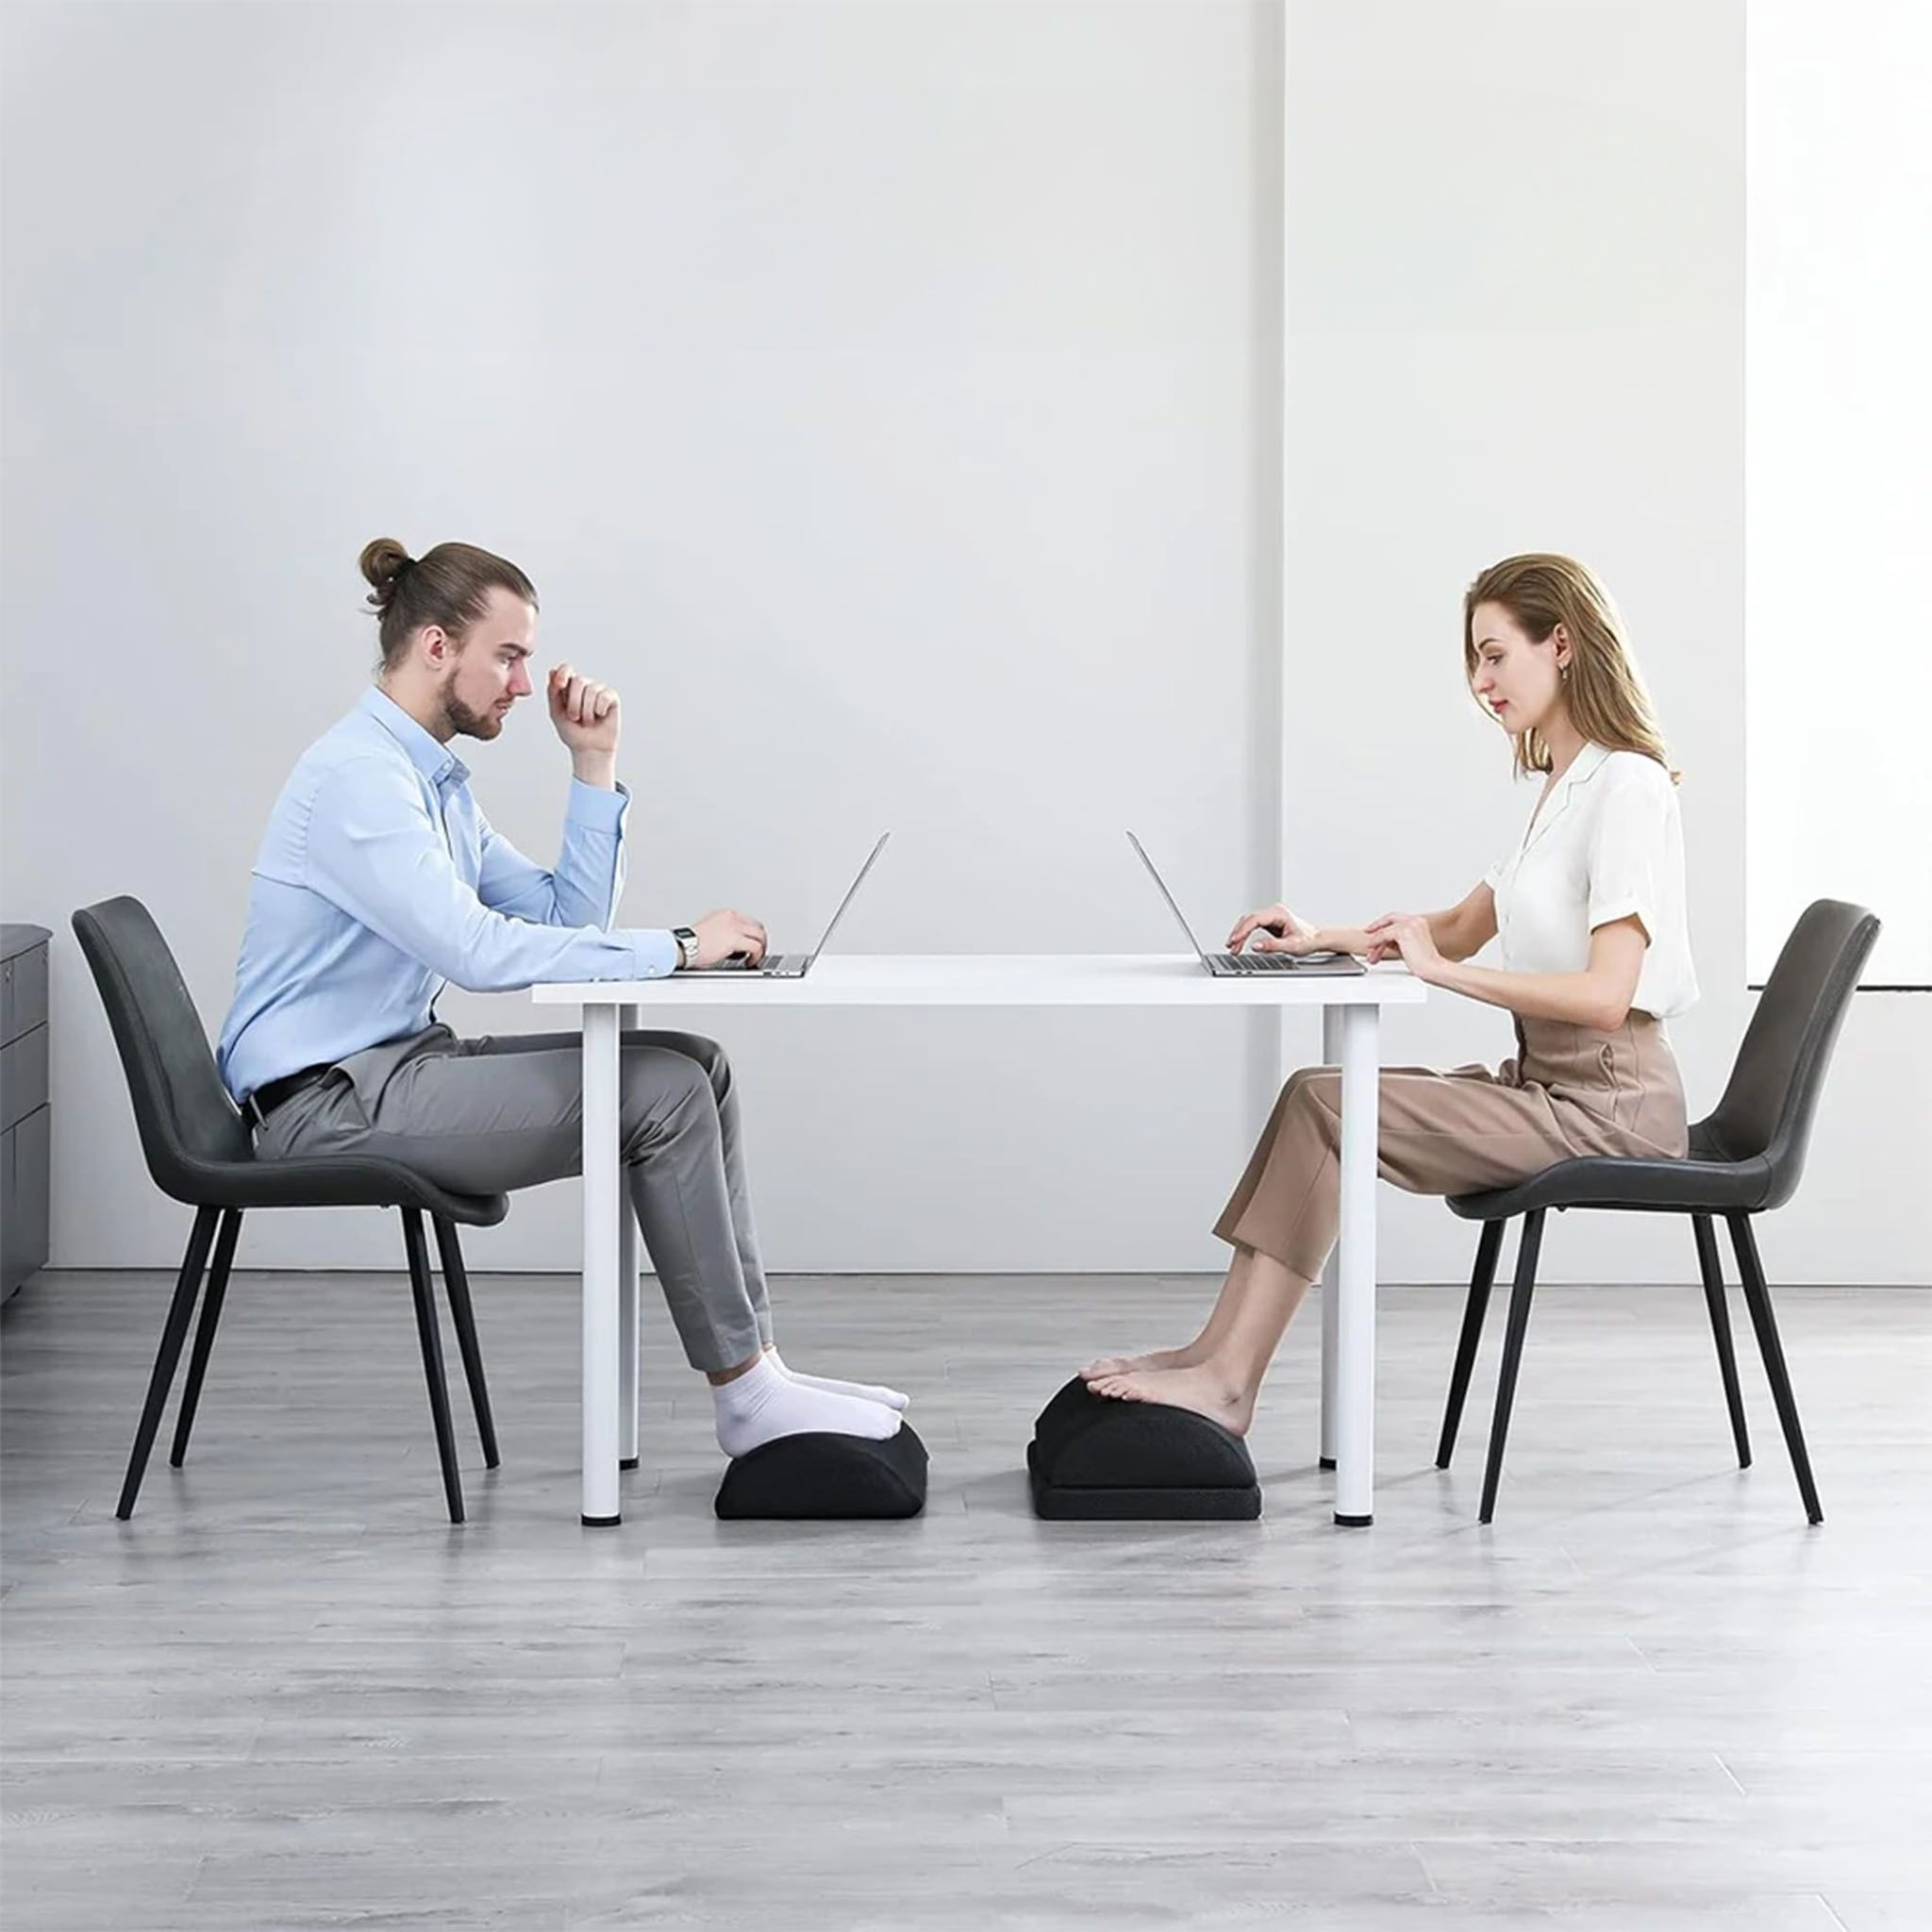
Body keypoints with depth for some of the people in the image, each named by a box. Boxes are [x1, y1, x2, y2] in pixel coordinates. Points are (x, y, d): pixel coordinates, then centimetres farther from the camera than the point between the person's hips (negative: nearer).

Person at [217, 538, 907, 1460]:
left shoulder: (434, 778, 13)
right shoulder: (358, 775, -19)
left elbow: (567, 923, 11)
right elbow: (477, 951, -30)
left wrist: (594, 768, 3)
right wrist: (677, 947, -24)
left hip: (397, 1065, 10)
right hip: (330, 1102, -10)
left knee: (695, 1066, 2)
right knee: (664, 1093, -17)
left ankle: (753, 1359, 1)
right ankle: (744, 1394, -8)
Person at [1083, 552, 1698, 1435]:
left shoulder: (1626, 785, -14)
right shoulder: (1564, 787, 17)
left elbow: (1604, 996, -23)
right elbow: (1463, 928, 23)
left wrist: (1441, 969, -20)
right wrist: (1326, 939, 9)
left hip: (1605, 1102, -9)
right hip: (1547, 1082, 9)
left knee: (1321, 1105, -16)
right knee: (1319, 1096, -4)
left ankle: (1225, 1381, -13)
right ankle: (1217, 1358, -11)